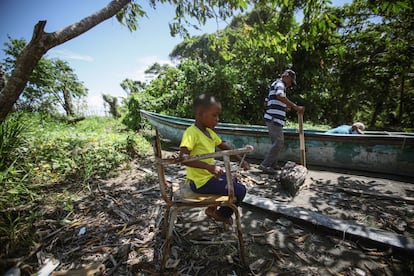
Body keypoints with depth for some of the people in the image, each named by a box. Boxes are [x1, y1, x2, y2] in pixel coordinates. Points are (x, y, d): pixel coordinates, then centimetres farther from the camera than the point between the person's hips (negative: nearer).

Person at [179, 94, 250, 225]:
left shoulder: (210, 132, 5)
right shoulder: (191, 132, -22)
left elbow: (224, 147, 16)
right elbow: (183, 157, -34)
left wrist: (241, 160, 11)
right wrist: (209, 166, -42)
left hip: (210, 175, 10)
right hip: (201, 182, -9)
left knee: (235, 181, 26)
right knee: (240, 191, -8)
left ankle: (213, 208, 30)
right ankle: (222, 215, 19)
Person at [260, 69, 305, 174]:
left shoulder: (274, 85, 27)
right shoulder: (279, 83, -4)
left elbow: (266, 103, 28)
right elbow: (280, 96, -28)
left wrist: (284, 107, 26)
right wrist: (295, 107, -32)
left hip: (272, 118, 10)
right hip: (274, 119, -10)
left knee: (277, 142, 16)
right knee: (279, 142, -9)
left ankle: (273, 163, 23)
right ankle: (265, 165, -8)